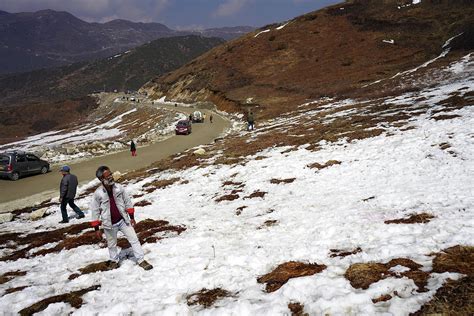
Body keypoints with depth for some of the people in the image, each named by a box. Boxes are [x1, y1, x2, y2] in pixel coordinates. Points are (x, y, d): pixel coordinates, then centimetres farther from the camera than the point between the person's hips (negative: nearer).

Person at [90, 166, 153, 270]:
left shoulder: (119, 188, -10)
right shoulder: (98, 193, -16)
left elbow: (127, 202, 3)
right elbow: (95, 211, -7)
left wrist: (131, 217, 5)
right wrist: (96, 229, -5)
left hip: (123, 220, 2)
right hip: (109, 225, -1)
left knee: (134, 239, 0)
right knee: (112, 245, 17)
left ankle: (141, 260, 10)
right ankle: (114, 260, 42)